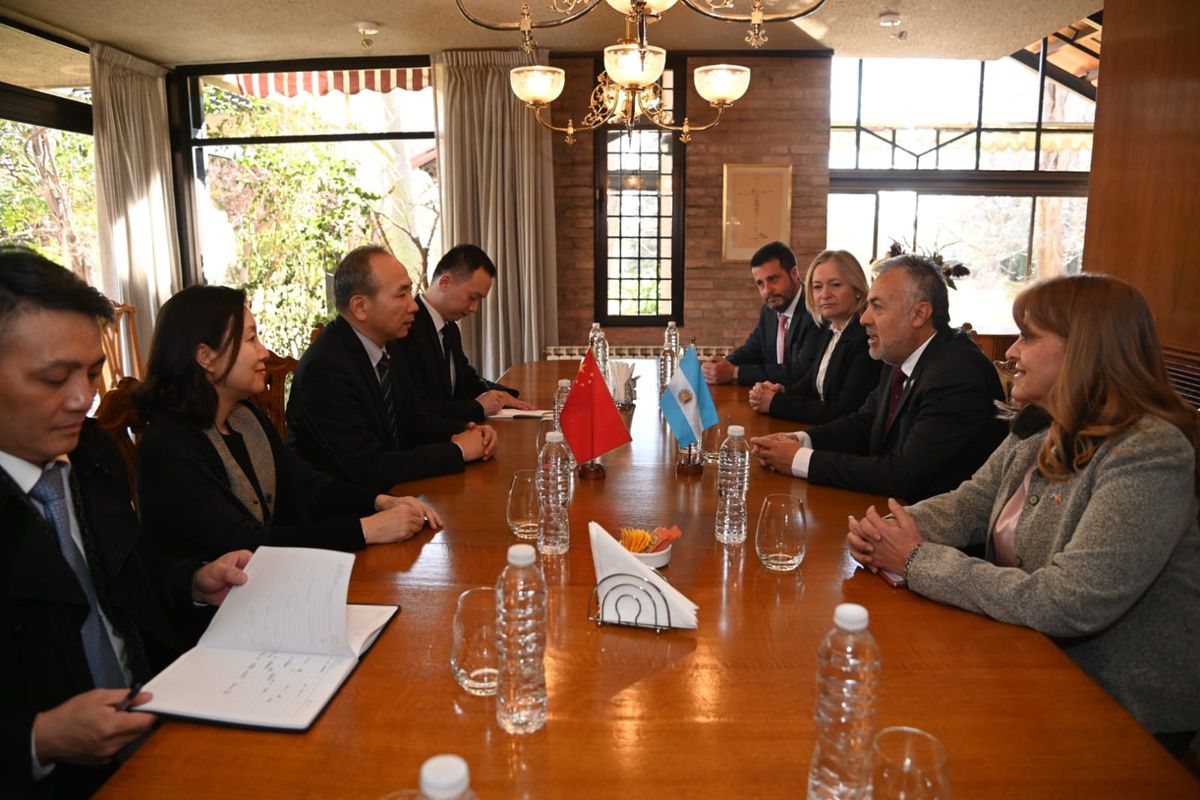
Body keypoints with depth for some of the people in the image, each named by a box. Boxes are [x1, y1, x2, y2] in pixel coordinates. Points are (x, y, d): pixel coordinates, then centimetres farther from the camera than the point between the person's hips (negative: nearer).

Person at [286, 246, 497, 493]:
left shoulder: (386, 347, 1)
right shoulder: (325, 369, -24)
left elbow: (414, 420, 12)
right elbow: (369, 470, -25)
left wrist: (465, 432, -6)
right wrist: (458, 450, -18)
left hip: (389, 492, 7)